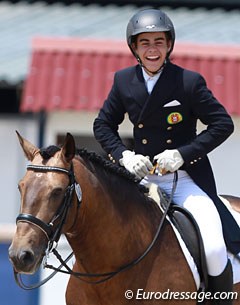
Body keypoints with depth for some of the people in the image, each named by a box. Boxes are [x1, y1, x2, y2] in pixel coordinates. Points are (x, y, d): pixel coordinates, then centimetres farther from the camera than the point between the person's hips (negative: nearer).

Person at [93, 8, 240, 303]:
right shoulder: (124, 81, 3)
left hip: (187, 178, -4)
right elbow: (103, 124, 13)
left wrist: (182, 154, -16)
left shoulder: (190, 82, -8)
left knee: (214, 250, -23)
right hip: (142, 177, 4)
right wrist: (123, 155, -6)